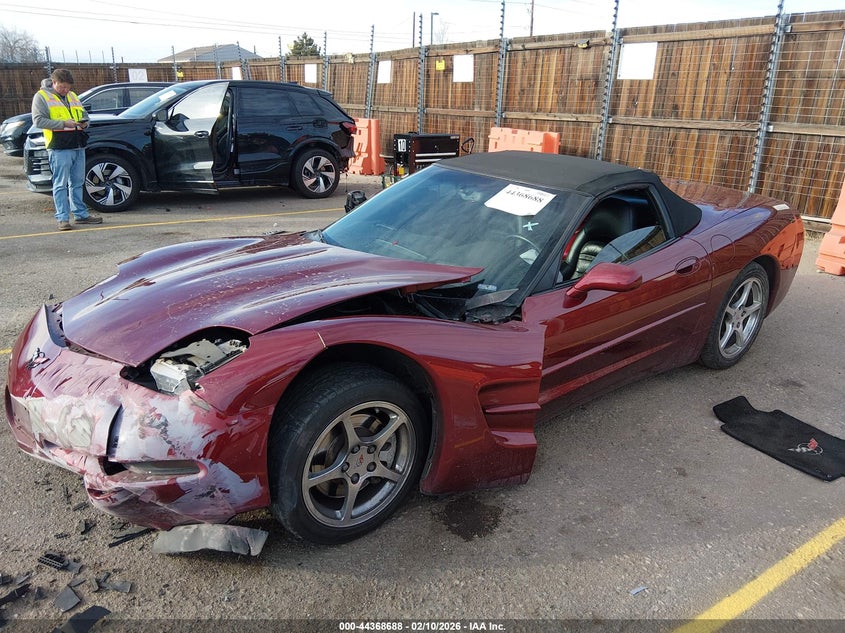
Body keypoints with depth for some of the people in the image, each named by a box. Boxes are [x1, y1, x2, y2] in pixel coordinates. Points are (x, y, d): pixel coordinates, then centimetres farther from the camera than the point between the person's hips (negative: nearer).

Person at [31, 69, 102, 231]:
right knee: (60, 184, -5)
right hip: (59, 148, -6)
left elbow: (84, 113, 27)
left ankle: (80, 214, 20)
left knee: (77, 183, 12)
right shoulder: (41, 96, 0)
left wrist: (84, 122, 3)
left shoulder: (72, 96, 19)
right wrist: (63, 123, -18)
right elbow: (38, 120, -8)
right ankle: (62, 218, -2)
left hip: (78, 146, 6)